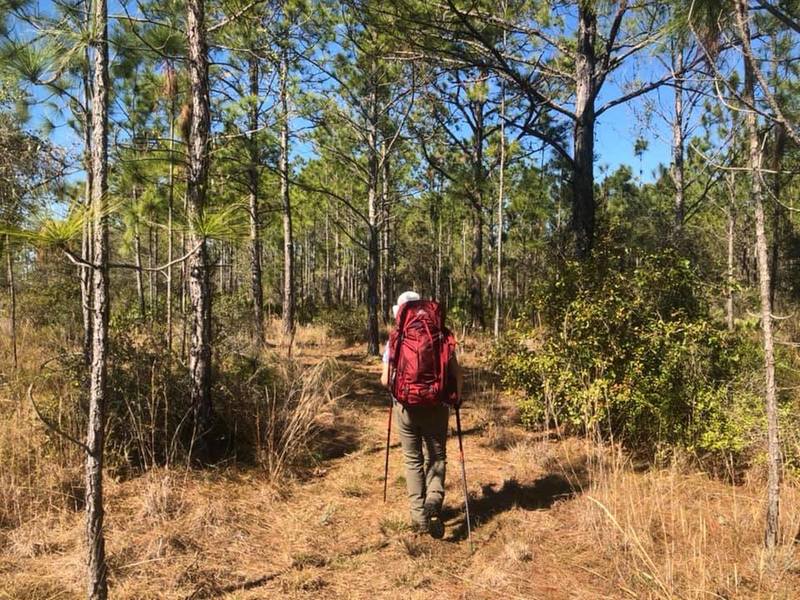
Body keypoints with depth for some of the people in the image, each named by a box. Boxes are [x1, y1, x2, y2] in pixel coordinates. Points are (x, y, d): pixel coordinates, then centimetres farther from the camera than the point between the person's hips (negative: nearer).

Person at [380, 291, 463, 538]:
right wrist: (456, 397, 14)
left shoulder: (395, 341, -5)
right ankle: (434, 498, -11)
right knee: (436, 457, 14)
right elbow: (457, 374, -4)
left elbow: (385, 380, -6)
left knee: (413, 460, 14)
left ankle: (419, 515, 13)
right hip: (436, 407, 0)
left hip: (406, 407, 0)